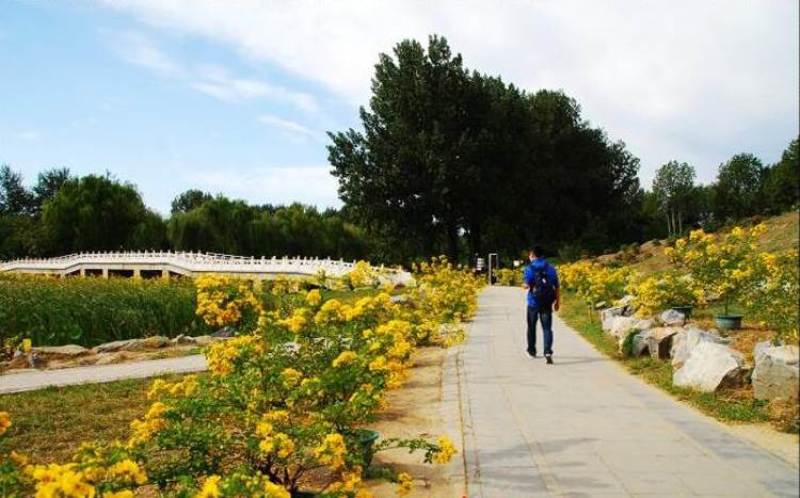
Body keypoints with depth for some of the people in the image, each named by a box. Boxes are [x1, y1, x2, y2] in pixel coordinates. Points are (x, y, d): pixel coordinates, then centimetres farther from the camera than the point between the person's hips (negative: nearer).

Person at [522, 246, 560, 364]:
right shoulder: (551, 268, 4)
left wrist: (524, 285, 7)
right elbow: (556, 287, 4)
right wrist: (557, 301, 12)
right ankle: (548, 352, -18)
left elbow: (527, 285, -16)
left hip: (533, 302, -2)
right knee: (547, 328, -1)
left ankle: (532, 350, 31)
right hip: (547, 303, 2)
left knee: (532, 327, 17)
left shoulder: (529, 268, -8)